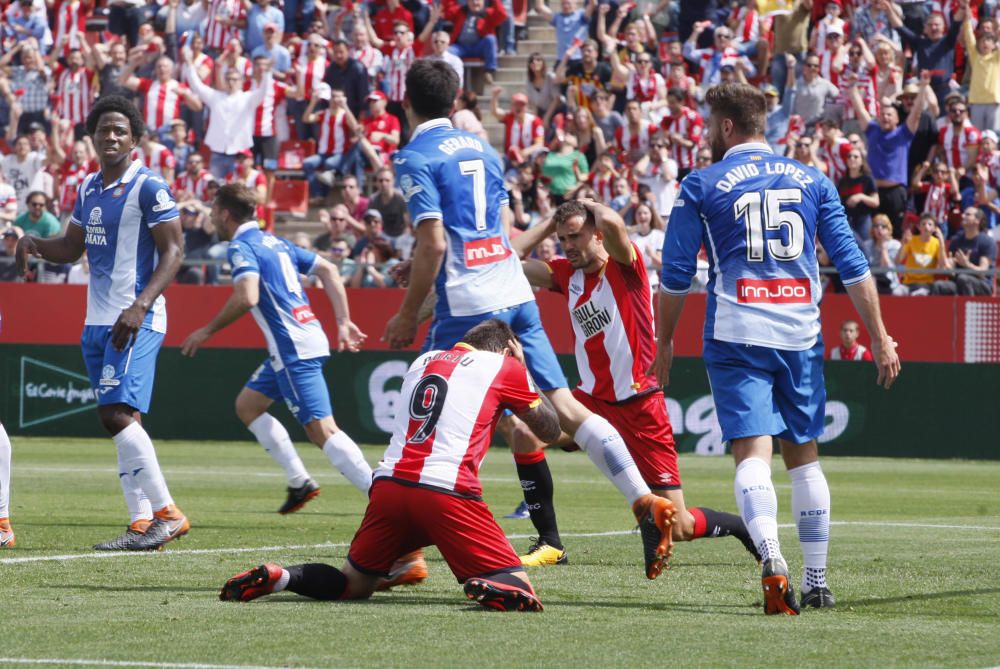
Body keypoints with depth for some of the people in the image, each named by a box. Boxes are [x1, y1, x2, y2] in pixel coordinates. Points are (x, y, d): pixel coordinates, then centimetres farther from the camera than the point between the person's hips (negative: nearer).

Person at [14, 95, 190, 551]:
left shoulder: (148, 188, -9)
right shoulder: (88, 188, 15)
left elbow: (173, 251, -13)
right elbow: (71, 247, 25)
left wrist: (140, 306, -23)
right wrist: (35, 244, 3)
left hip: (135, 322, -9)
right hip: (97, 321, 9)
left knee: (119, 413, -18)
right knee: (117, 420, 6)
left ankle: (167, 513, -13)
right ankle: (143, 523, 7)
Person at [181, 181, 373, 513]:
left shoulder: (241, 247, -7)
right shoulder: (275, 242, 19)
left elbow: (247, 298, -22)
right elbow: (328, 270, 17)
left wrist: (207, 332, -11)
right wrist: (343, 322, 15)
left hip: (294, 348, -10)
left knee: (322, 430, -14)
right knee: (247, 405, 20)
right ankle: (299, 481, 17)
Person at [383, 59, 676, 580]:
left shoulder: (415, 157, -6)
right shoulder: (482, 149, 16)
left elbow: (433, 245, -14)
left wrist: (408, 316, -7)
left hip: (467, 307, -6)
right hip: (516, 296, 7)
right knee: (564, 406, 2)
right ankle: (646, 503, -9)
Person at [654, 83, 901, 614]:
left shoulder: (701, 186, 3)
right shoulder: (812, 181, 11)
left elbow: (674, 276, 3)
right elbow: (853, 266, 7)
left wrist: (664, 344, 14)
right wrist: (880, 338, 10)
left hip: (736, 336, -3)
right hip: (801, 337, 3)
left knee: (753, 451, -11)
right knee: (803, 455, 14)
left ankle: (771, 556, -35)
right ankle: (816, 582, 16)